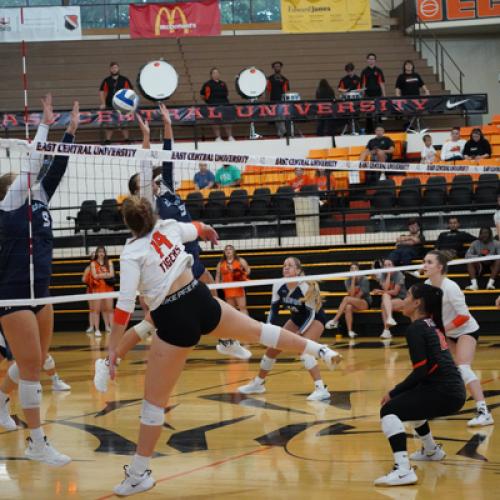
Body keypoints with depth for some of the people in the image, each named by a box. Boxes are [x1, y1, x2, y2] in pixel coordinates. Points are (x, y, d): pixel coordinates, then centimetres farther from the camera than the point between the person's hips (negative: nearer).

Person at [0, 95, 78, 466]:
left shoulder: (39, 200, 12)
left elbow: (55, 168, 8)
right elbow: (33, 164, -13)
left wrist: (72, 130, 3)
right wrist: (45, 125, -8)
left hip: (39, 293, 8)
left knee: (37, 362, 16)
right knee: (31, 366, -7)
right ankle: (37, 443, -2)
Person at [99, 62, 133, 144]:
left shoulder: (124, 80, 4)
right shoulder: (106, 81, 8)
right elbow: (102, 92, 5)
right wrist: (103, 104, -4)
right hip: (110, 106, 1)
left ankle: (126, 140, 7)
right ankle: (108, 140, 3)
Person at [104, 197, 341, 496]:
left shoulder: (132, 253, -11)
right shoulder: (168, 228, 3)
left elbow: (125, 305, -17)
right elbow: (197, 229, 27)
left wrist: (113, 347, -12)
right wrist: (207, 230, 50)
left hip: (175, 320, -5)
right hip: (202, 300, 5)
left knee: (154, 401, 3)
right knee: (257, 329, 29)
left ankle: (139, 475, 9)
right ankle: (320, 351, 36)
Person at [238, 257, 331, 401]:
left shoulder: (307, 287, -30)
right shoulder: (278, 286, -16)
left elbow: (311, 314, -26)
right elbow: (274, 308, -5)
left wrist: (298, 334, -31)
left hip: (315, 319, -7)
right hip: (296, 319, 7)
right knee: (273, 347, 6)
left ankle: (321, 389, -30)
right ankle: (258, 383, 25)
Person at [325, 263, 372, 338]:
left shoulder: (364, 279, -6)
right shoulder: (348, 281, 5)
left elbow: (359, 296, -10)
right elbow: (351, 295, -12)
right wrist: (353, 279, -16)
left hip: (365, 303, -4)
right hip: (354, 305, 4)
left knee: (346, 299, -30)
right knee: (348, 307, -34)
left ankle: (334, 321, -31)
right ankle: (350, 331, -40)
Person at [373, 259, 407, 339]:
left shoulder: (398, 274, -9)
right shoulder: (382, 275, 2)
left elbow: (395, 292, -15)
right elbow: (385, 288, -15)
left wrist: (380, 292, -17)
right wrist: (388, 274, -16)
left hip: (400, 299, -4)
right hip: (387, 300, 4)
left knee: (384, 304, -30)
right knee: (385, 296, -31)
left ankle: (386, 331, -37)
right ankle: (390, 318, -44)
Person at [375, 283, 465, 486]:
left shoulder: (415, 329, -9)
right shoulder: (432, 325, 16)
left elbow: (422, 371, -16)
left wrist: (393, 393, -10)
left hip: (443, 393, -10)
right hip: (454, 391, 10)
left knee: (389, 410, -12)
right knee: (409, 402, 32)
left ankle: (403, 470, -26)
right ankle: (431, 450, 47)